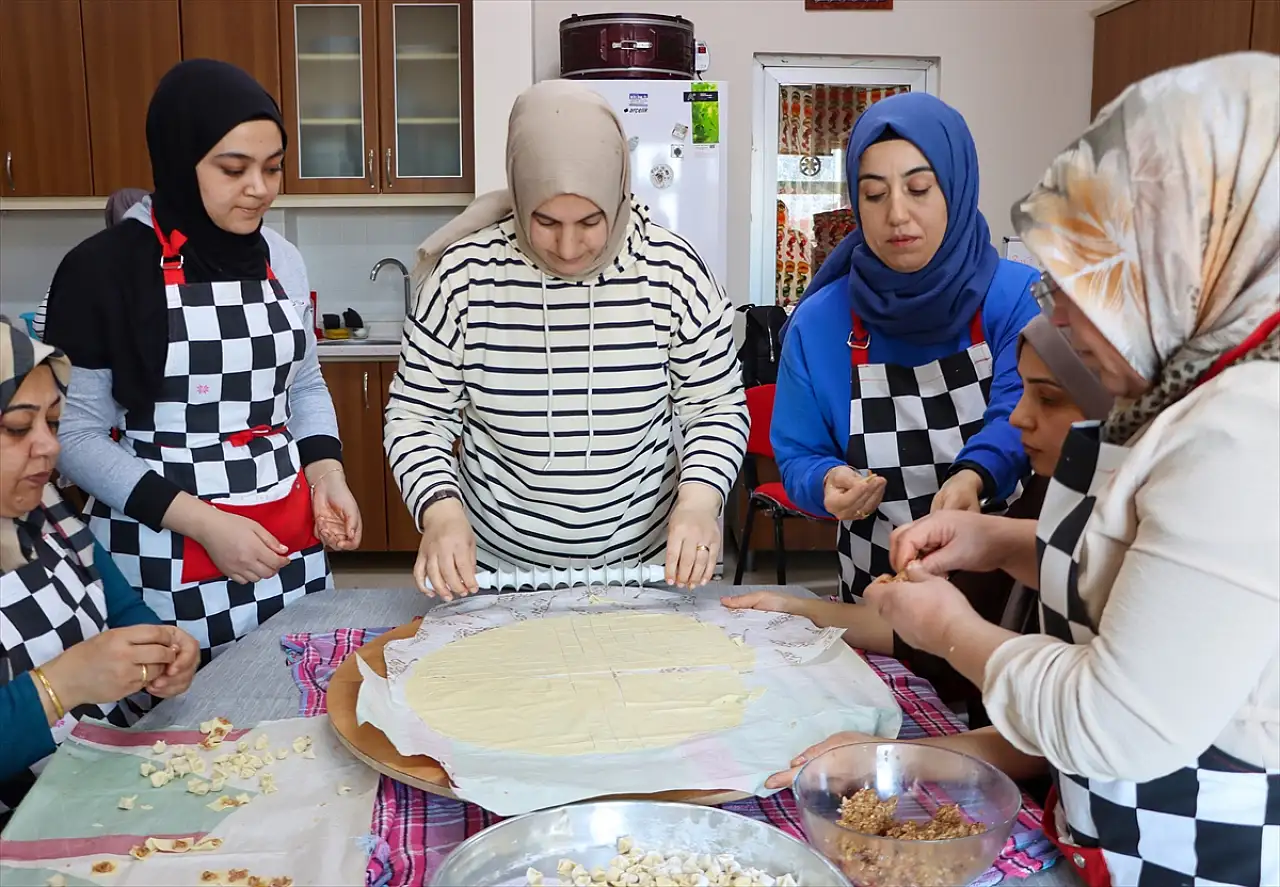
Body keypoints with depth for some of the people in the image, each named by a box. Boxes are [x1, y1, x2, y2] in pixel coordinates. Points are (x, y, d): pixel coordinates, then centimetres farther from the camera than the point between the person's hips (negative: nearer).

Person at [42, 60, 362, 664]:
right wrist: (203, 522, -17)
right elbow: (74, 433, -9)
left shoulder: (281, 260, 3)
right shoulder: (102, 270, -11)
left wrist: (326, 471, -3)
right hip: (164, 558, -4)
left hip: (290, 542, 5)